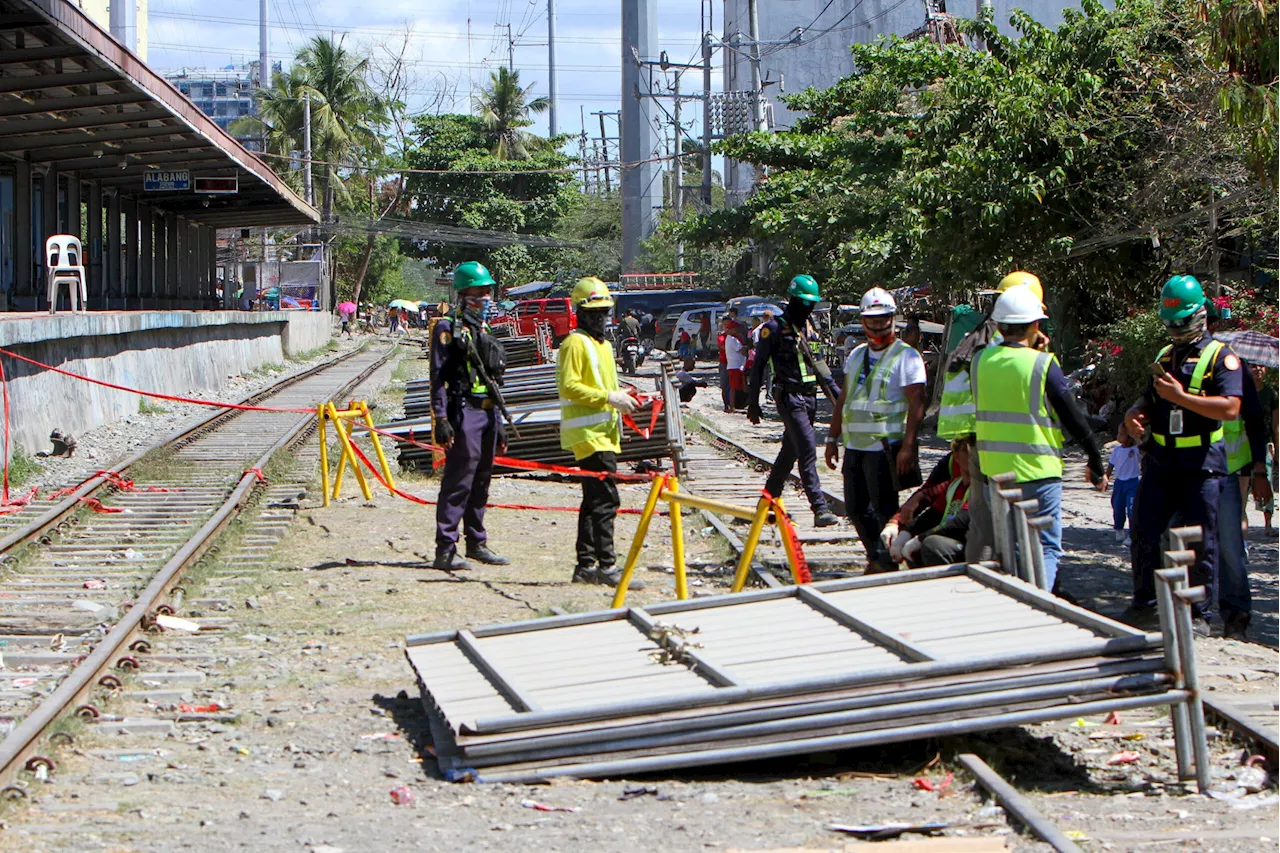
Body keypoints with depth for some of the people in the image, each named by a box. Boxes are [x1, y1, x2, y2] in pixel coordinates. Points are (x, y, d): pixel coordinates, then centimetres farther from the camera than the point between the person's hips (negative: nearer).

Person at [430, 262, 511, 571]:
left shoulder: (483, 331, 20)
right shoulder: (448, 328, -5)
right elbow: (438, 377, -11)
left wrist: (499, 425, 22)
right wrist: (441, 419, -20)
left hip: (487, 412, 8)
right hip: (463, 411, -8)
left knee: (481, 481, 12)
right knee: (458, 481, -11)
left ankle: (477, 543, 20)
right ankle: (445, 550, -12)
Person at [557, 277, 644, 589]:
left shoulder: (603, 344, 21)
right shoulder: (575, 343, -9)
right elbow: (568, 386, -18)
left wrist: (621, 399, 11)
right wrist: (607, 397, -21)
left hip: (604, 432, 10)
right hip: (588, 433, -10)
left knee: (594, 501, 11)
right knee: (606, 500, -15)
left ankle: (586, 564, 15)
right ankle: (606, 566, -16)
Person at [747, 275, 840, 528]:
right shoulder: (775, 328, -7)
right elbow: (758, 365, -4)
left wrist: (833, 389, 18)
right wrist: (753, 401, -5)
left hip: (809, 397, 8)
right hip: (790, 398, -8)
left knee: (790, 451, 15)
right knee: (807, 450, -16)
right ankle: (820, 509, -22)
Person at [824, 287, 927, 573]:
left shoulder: (906, 356, -6)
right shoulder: (857, 355, 17)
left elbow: (916, 405, -12)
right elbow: (844, 399, 23)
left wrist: (908, 446, -20)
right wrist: (833, 437, 18)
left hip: (885, 448, -7)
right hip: (854, 445, 7)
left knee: (883, 509, -4)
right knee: (856, 508, 10)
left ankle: (886, 565, 4)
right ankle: (876, 558, 23)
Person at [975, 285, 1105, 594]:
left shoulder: (979, 362, 1)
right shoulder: (1043, 364, -12)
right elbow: (1075, 420, -7)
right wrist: (1097, 465, 4)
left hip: (995, 472, 5)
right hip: (1038, 473, -5)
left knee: (1007, 549, 17)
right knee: (1047, 548, 1)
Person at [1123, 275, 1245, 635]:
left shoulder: (1221, 357, -5)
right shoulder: (1164, 356, 17)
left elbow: (1230, 408, -17)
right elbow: (1150, 399, 27)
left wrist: (1181, 396, -20)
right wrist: (1135, 414, 3)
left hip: (1201, 462, -6)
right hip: (1160, 459, 6)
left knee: (1200, 540, -2)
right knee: (1144, 531, 5)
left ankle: (1200, 614, 5)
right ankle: (1145, 604, 18)